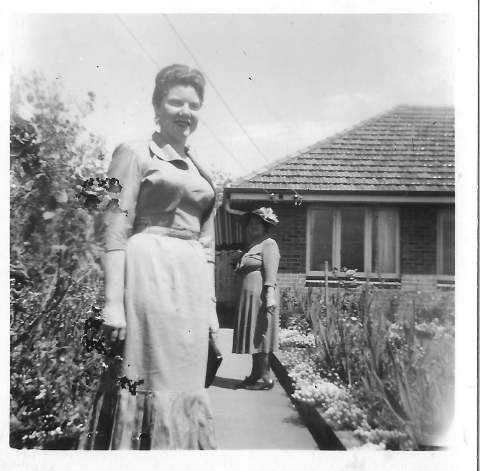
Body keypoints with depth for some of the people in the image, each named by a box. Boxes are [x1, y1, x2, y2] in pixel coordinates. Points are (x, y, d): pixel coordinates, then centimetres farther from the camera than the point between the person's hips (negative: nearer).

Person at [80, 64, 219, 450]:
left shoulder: (201, 173, 19)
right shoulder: (135, 153, 1)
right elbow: (116, 230, -8)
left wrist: (211, 304, 15)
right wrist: (113, 300, -16)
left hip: (193, 281, 7)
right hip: (148, 271, -6)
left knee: (186, 384, 10)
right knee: (146, 380, -2)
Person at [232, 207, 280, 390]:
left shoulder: (268, 244, -5)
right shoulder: (252, 245, 22)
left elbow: (271, 272, -17)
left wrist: (270, 295, -25)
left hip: (261, 296, -9)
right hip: (249, 296, 9)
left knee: (260, 335, -7)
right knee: (253, 335, 10)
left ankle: (266, 377, -1)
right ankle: (255, 374, 17)